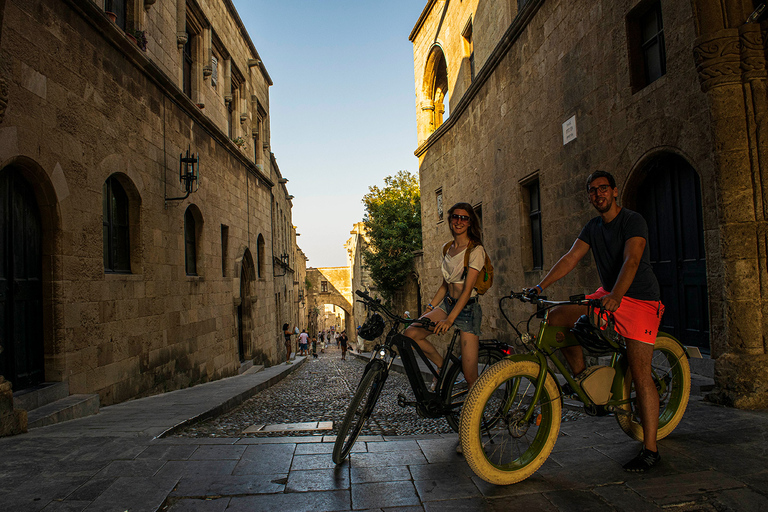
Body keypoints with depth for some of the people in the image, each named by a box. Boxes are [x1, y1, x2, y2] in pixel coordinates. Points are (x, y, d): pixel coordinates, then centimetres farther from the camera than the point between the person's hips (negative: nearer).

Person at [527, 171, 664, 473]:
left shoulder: (633, 221, -12)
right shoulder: (593, 228, 8)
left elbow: (631, 261, -27)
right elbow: (571, 258, 0)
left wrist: (616, 296, -43)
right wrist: (540, 286, -12)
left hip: (640, 300, -6)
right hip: (607, 295, 7)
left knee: (640, 375, -10)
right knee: (556, 318, -9)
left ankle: (650, 450, -1)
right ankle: (582, 377, 7)